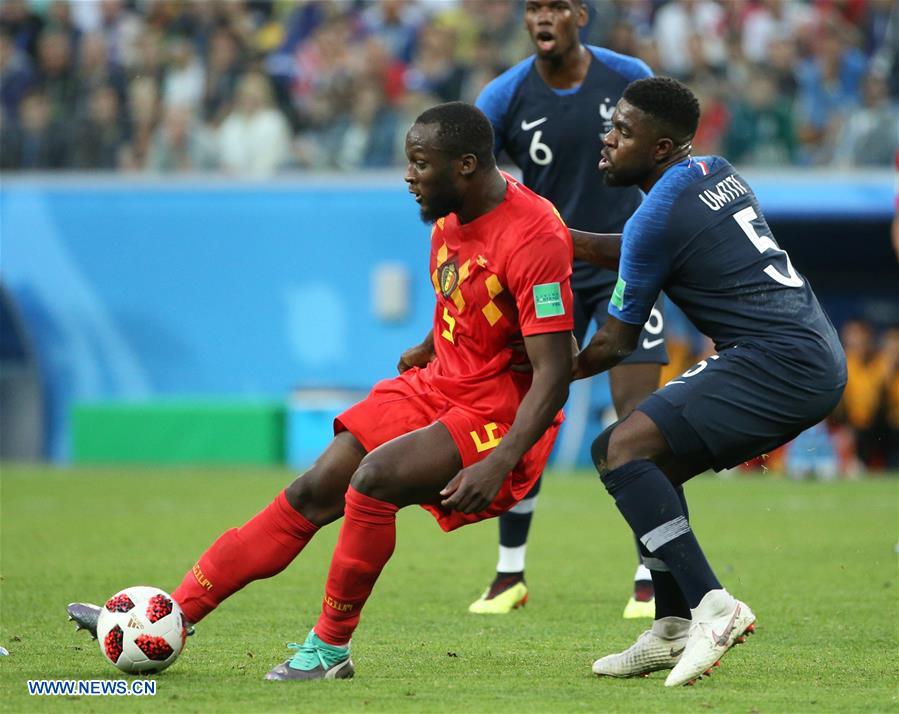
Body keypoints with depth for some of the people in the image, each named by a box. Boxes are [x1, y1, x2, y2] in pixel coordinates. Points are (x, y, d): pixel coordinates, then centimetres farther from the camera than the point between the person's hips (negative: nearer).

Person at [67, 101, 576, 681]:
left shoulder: (534, 238, -24)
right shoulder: (450, 217, 3)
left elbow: (555, 374, -26)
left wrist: (497, 463, -33)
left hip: (500, 415, -8)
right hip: (439, 387, 8)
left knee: (373, 479, -28)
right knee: (314, 492, 0)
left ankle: (331, 648, -12)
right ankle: (174, 615, 2)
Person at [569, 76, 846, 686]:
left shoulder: (660, 215, -10)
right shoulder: (716, 173, 17)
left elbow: (615, 344, -1)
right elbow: (630, 252, 34)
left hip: (780, 365, -10)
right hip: (820, 362, 10)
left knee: (621, 449, -17)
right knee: (655, 463, 20)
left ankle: (712, 606, -26)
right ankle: (672, 632, 18)